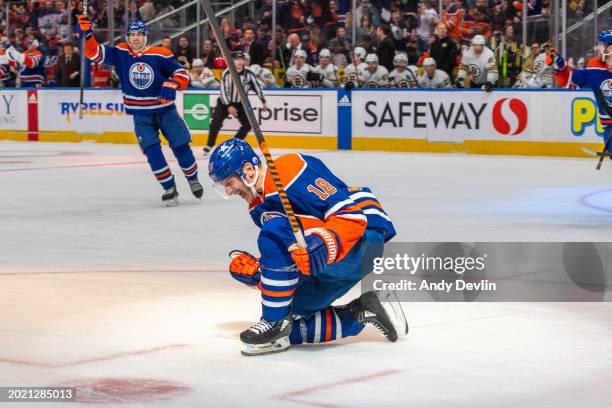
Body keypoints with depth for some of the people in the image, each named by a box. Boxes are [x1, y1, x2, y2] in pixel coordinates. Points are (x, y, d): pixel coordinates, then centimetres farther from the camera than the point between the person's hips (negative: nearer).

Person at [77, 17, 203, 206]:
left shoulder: (160, 54, -10)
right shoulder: (120, 53, -4)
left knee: (181, 147, 1)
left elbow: (182, 74, -10)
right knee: (152, 151, -13)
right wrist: (87, 34, -27)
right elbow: (94, 53, -9)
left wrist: (171, 85, -31)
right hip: (141, 115, 1)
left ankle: (193, 179, 28)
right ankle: (169, 189, 1)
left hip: (165, 110, -1)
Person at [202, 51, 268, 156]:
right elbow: (223, 90, -20)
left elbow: (257, 87, -1)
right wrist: (229, 106, -26)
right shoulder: (227, 73, -20)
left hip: (240, 103, 3)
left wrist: (263, 102, -1)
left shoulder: (249, 74, -12)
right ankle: (209, 146, -11)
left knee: (248, 124, -6)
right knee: (216, 122, -19)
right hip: (225, 102, -3)